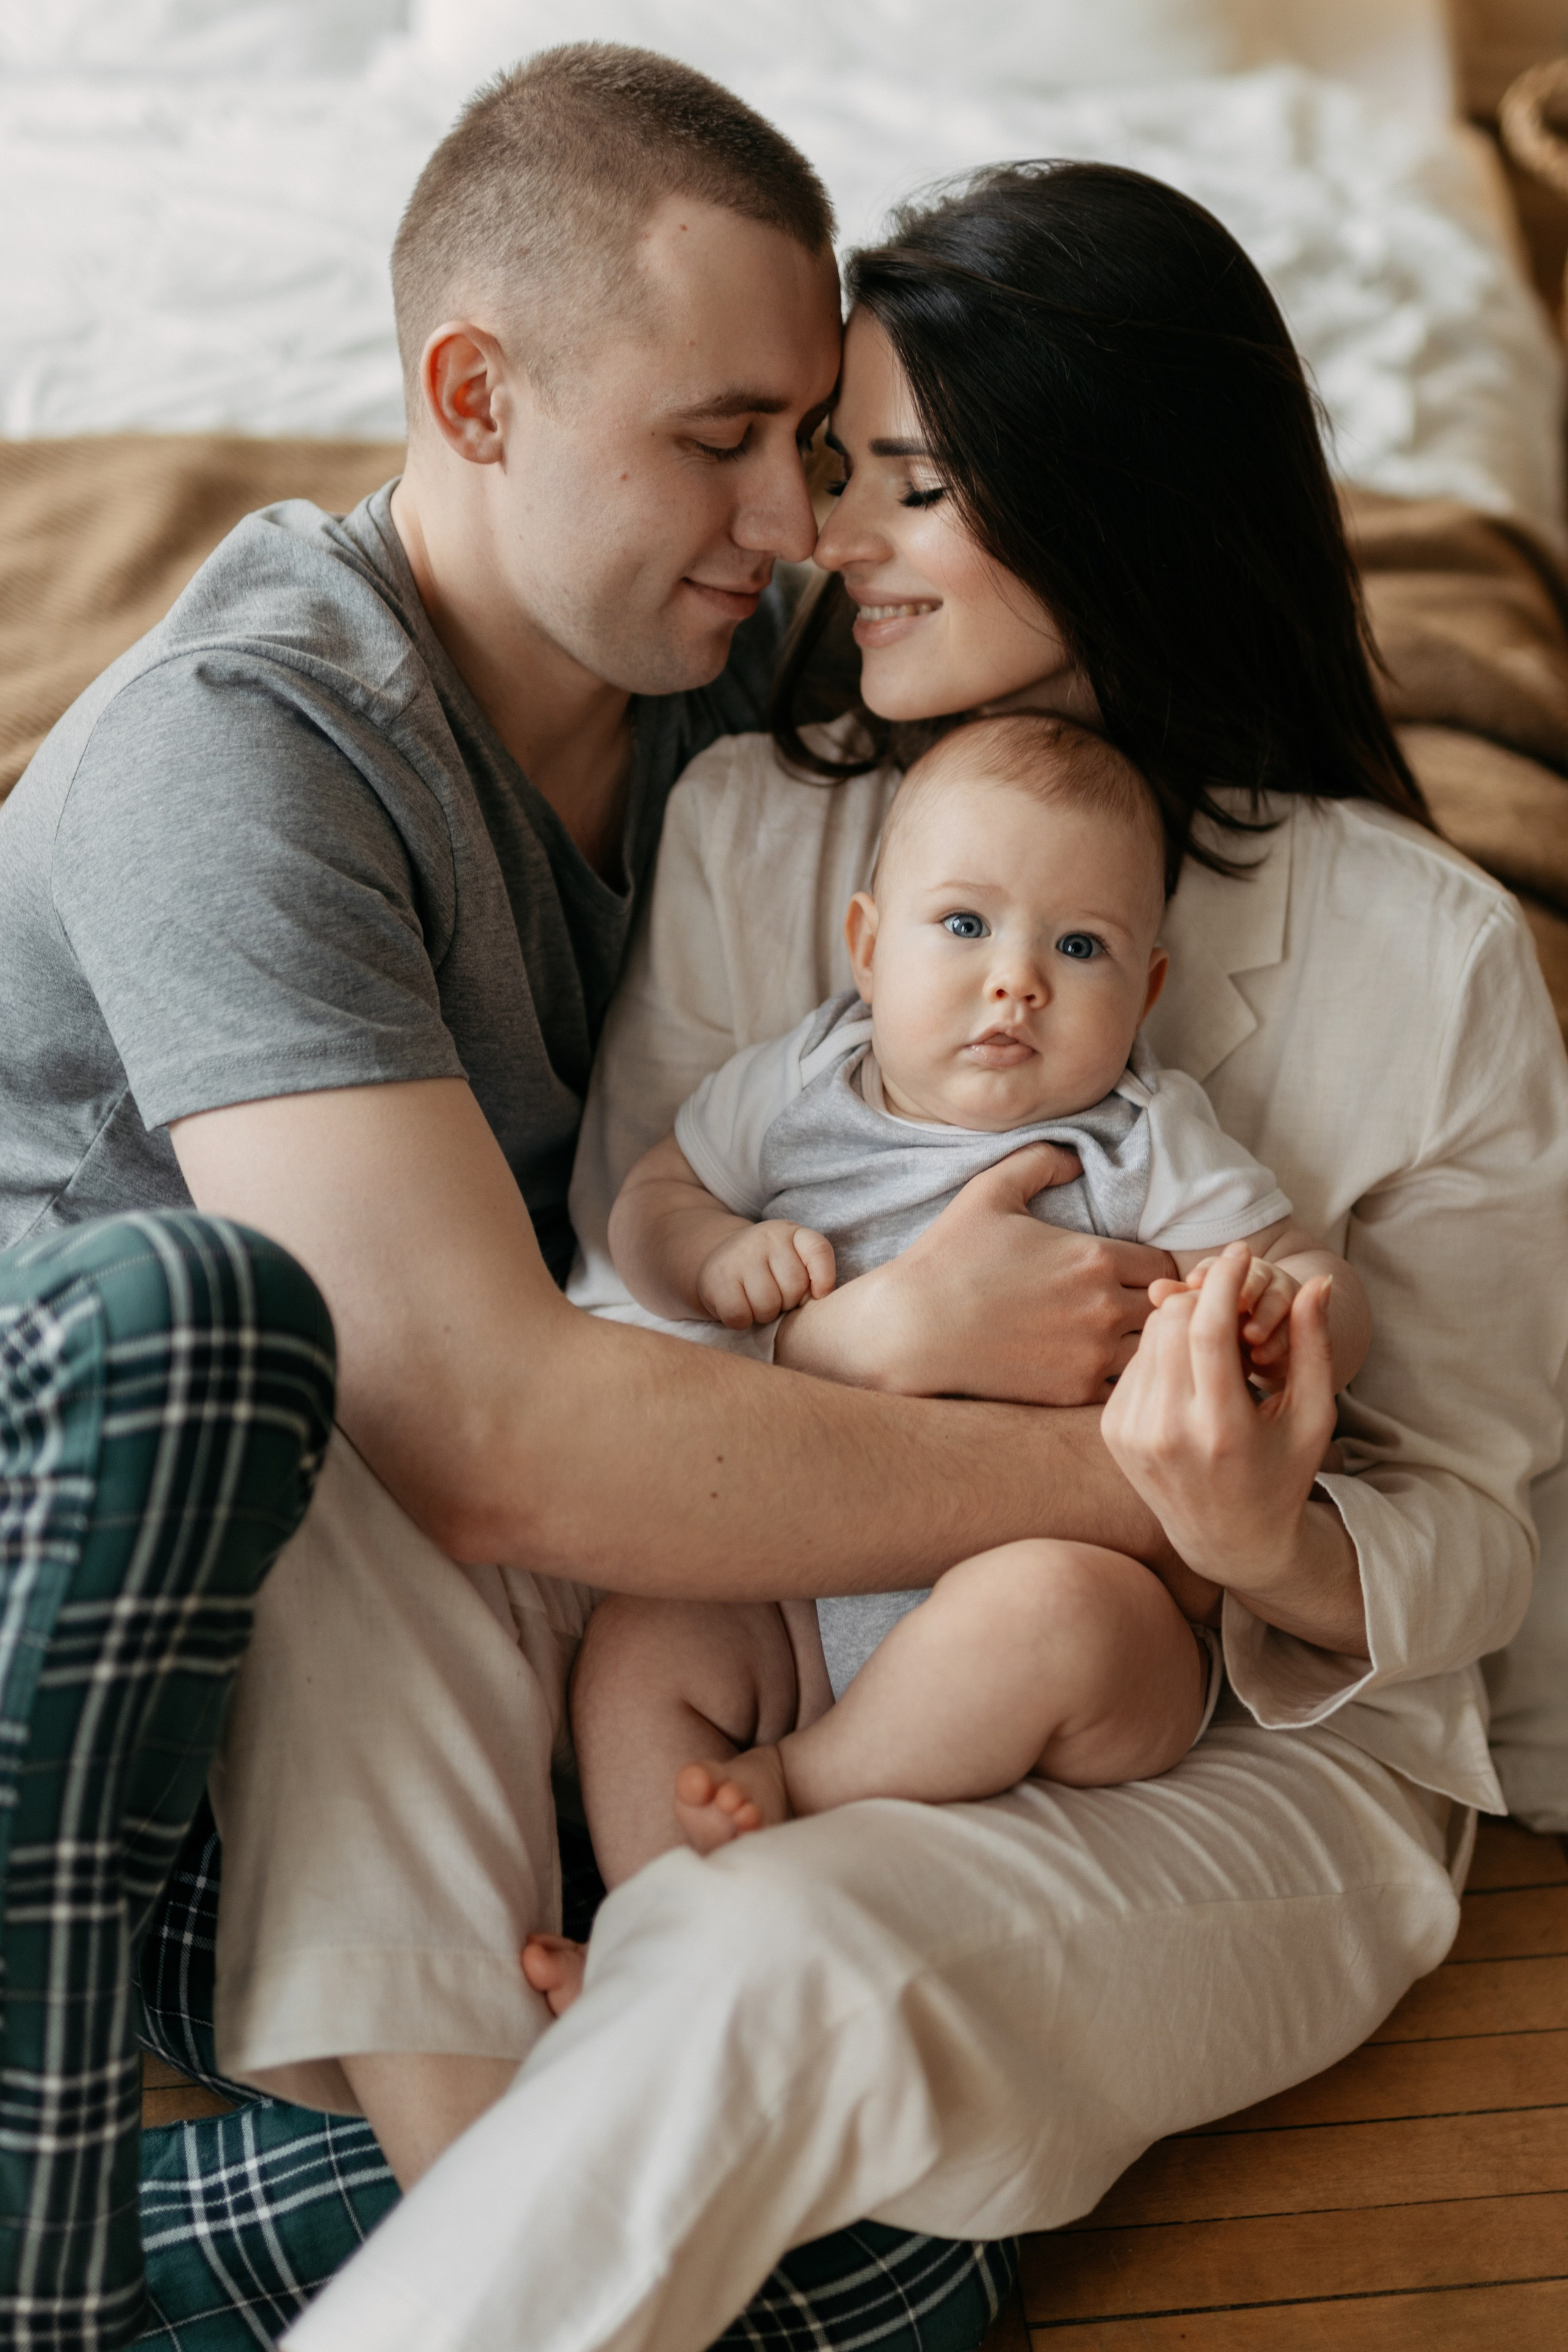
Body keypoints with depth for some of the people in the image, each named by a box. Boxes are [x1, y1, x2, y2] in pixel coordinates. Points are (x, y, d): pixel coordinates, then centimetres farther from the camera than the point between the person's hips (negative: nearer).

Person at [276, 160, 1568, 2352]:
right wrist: (867, 1334, -23)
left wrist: (1275, 1549, -28)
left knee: (778, 1965, -35)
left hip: (1249, 1755, -3)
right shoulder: (750, 828, 1)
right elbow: (609, 1331, -2)